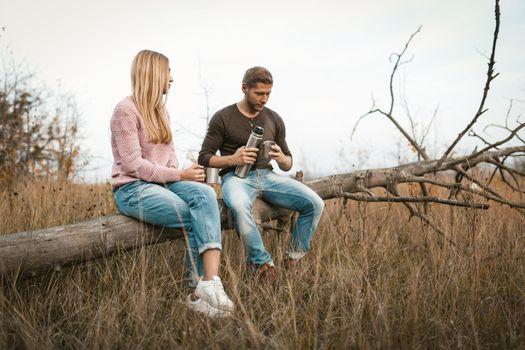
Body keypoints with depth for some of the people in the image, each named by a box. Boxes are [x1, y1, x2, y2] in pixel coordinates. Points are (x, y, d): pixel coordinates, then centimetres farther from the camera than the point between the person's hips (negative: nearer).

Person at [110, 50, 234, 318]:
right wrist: (179, 176, -16)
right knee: (194, 217, -26)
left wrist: (180, 175, -4)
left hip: (163, 183, 7)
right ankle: (201, 289, -15)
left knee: (204, 194, -25)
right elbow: (133, 165, -15)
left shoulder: (160, 110, 18)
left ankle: (209, 283, -35)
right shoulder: (126, 110, -8)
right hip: (132, 189, -7)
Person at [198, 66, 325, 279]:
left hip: (267, 176, 4)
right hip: (236, 176, -4)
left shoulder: (274, 119, 15)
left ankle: (295, 259, -3)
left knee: (315, 203, -17)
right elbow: (204, 158, 2)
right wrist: (232, 159, -16)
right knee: (239, 206, -41)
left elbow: (288, 164, 19)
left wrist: (281, 158, -7)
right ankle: (263, 264, -26)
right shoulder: (223, 118, 3)